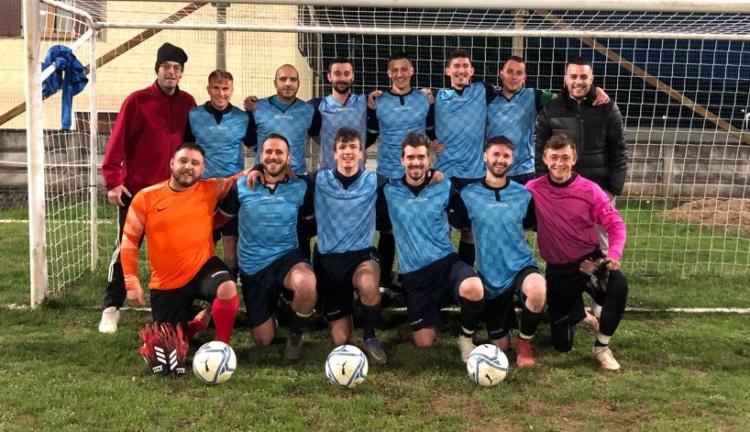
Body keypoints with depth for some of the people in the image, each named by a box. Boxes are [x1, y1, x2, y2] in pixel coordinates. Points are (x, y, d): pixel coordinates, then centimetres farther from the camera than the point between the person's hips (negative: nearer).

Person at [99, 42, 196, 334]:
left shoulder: (188, 103, 4)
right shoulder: (137, 101, -7)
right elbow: (117, 142, -10)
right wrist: (112, 181, -16)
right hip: (136, 189, -3)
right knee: (126, 248, 2)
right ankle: (111, 308, 10)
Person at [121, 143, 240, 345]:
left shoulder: (210, 189, -5)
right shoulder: (146, 197, -6)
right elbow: (129, 240, 0)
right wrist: (131, 281, -6)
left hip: (202, 268, -1)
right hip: (166, 283, 1)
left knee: (227, 289, -35)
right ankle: (197, 321, 43)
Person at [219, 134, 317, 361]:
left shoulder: (300, 188, -4)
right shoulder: (241, 187, -2)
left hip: (287, 257, -1)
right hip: (253, 267, 2)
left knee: (307, 283, -39)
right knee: (263, 340, 6)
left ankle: (295, 334, -7)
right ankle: (271, 310, 44)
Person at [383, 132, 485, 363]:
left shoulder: (444, 188, 2)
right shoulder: (390, 192, 0)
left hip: (446, 262, 0)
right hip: (414, 274, 1)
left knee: (474, 289, -35)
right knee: (424, 342, -4)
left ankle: (466, 338, -4)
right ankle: (434, 316, 32)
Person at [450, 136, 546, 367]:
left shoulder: (523, 194, -2)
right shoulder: (468, 194, -5)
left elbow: (531, 225, 11)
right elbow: (454, 224, 5)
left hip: (522, 266, 0)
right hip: (490, 276, 1)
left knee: (538, 290, -38)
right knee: (500, 346, 7)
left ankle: (524, 341, -7)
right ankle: (507, 313, 44)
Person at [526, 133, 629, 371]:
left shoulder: (590, 190, -9)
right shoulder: (533, 190, -9)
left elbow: (615, 224, -9)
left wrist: (615, 253, -26)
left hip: (590, 260, -1)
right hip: (558, 269, 1)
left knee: (619, 287, -36)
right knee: (562, 345, 7)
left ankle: (602, 346, -10)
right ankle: (578, 311, 43)